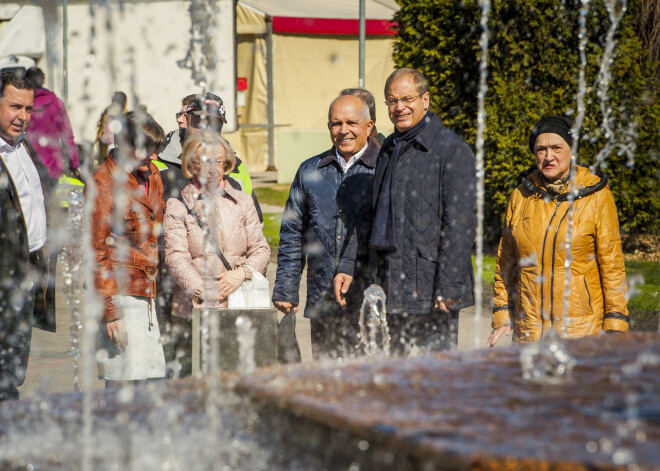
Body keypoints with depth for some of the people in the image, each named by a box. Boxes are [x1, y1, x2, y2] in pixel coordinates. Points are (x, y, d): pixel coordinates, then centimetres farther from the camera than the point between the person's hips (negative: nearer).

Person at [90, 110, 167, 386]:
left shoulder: (152, 178, 13)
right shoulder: (104, 183, -9)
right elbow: (96, 252, -10)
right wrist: (110, 311, -14)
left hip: (147, 296, 7)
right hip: (120, 296, -7)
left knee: (152, 379, 3)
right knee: (123, 383, -9)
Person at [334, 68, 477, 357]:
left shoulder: (452, 150, -7)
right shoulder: (388, 150, 17)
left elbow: (460, 225, -12)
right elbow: (372, 216, 25)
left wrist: (448, 289, -17)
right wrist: (348, 266, 15)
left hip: (430, 289, -7)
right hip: (388, 289, 7)